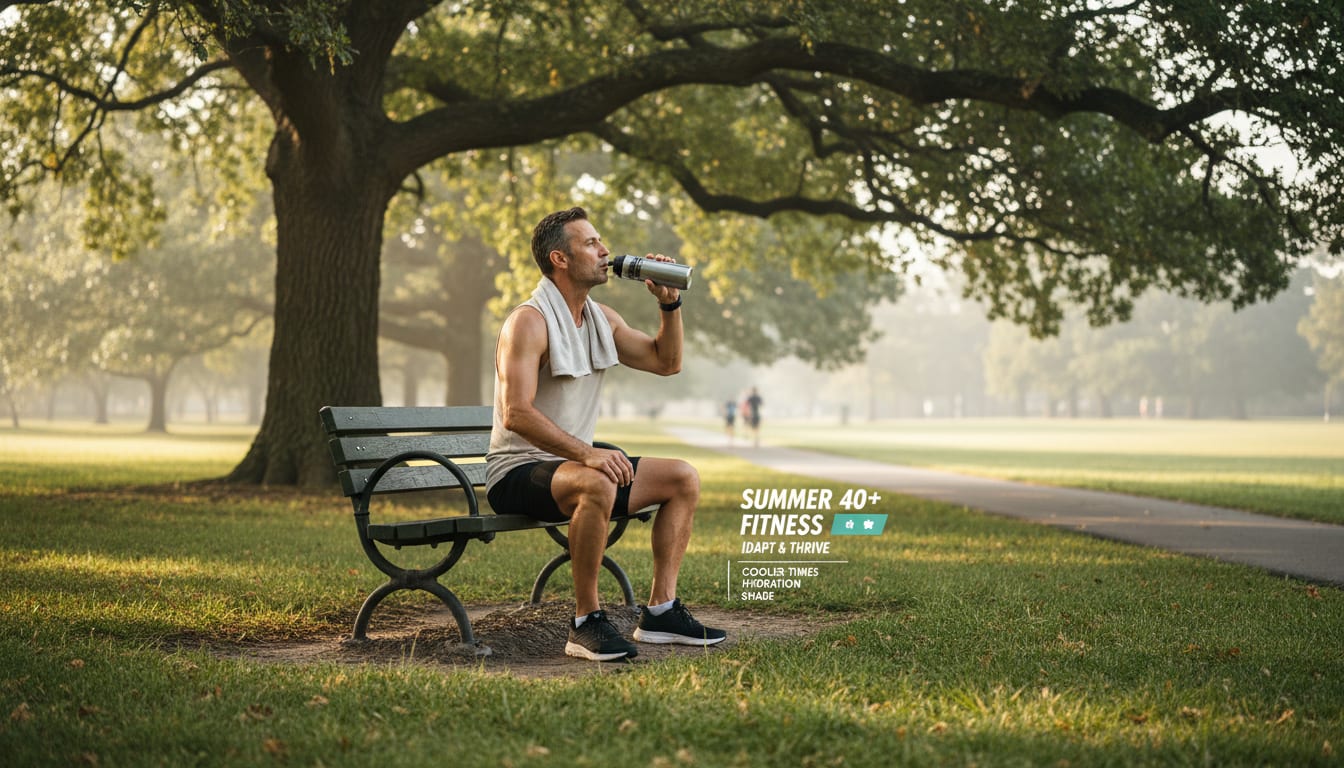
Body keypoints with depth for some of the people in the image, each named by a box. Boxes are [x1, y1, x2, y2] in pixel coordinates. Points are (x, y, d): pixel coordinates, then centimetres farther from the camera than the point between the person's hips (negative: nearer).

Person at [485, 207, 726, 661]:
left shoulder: (601, 318, 10)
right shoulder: (529, 321, -17)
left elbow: (666, 362, 18)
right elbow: (516, 413, -27)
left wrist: (669, 303, 3)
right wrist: (586, 453, -36)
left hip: (576, 466, 9)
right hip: (518, 472, -9)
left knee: (683, 478, 2)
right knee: (597, 484, -38)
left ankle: (660, 611, 0)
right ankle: (586, 623, -28)